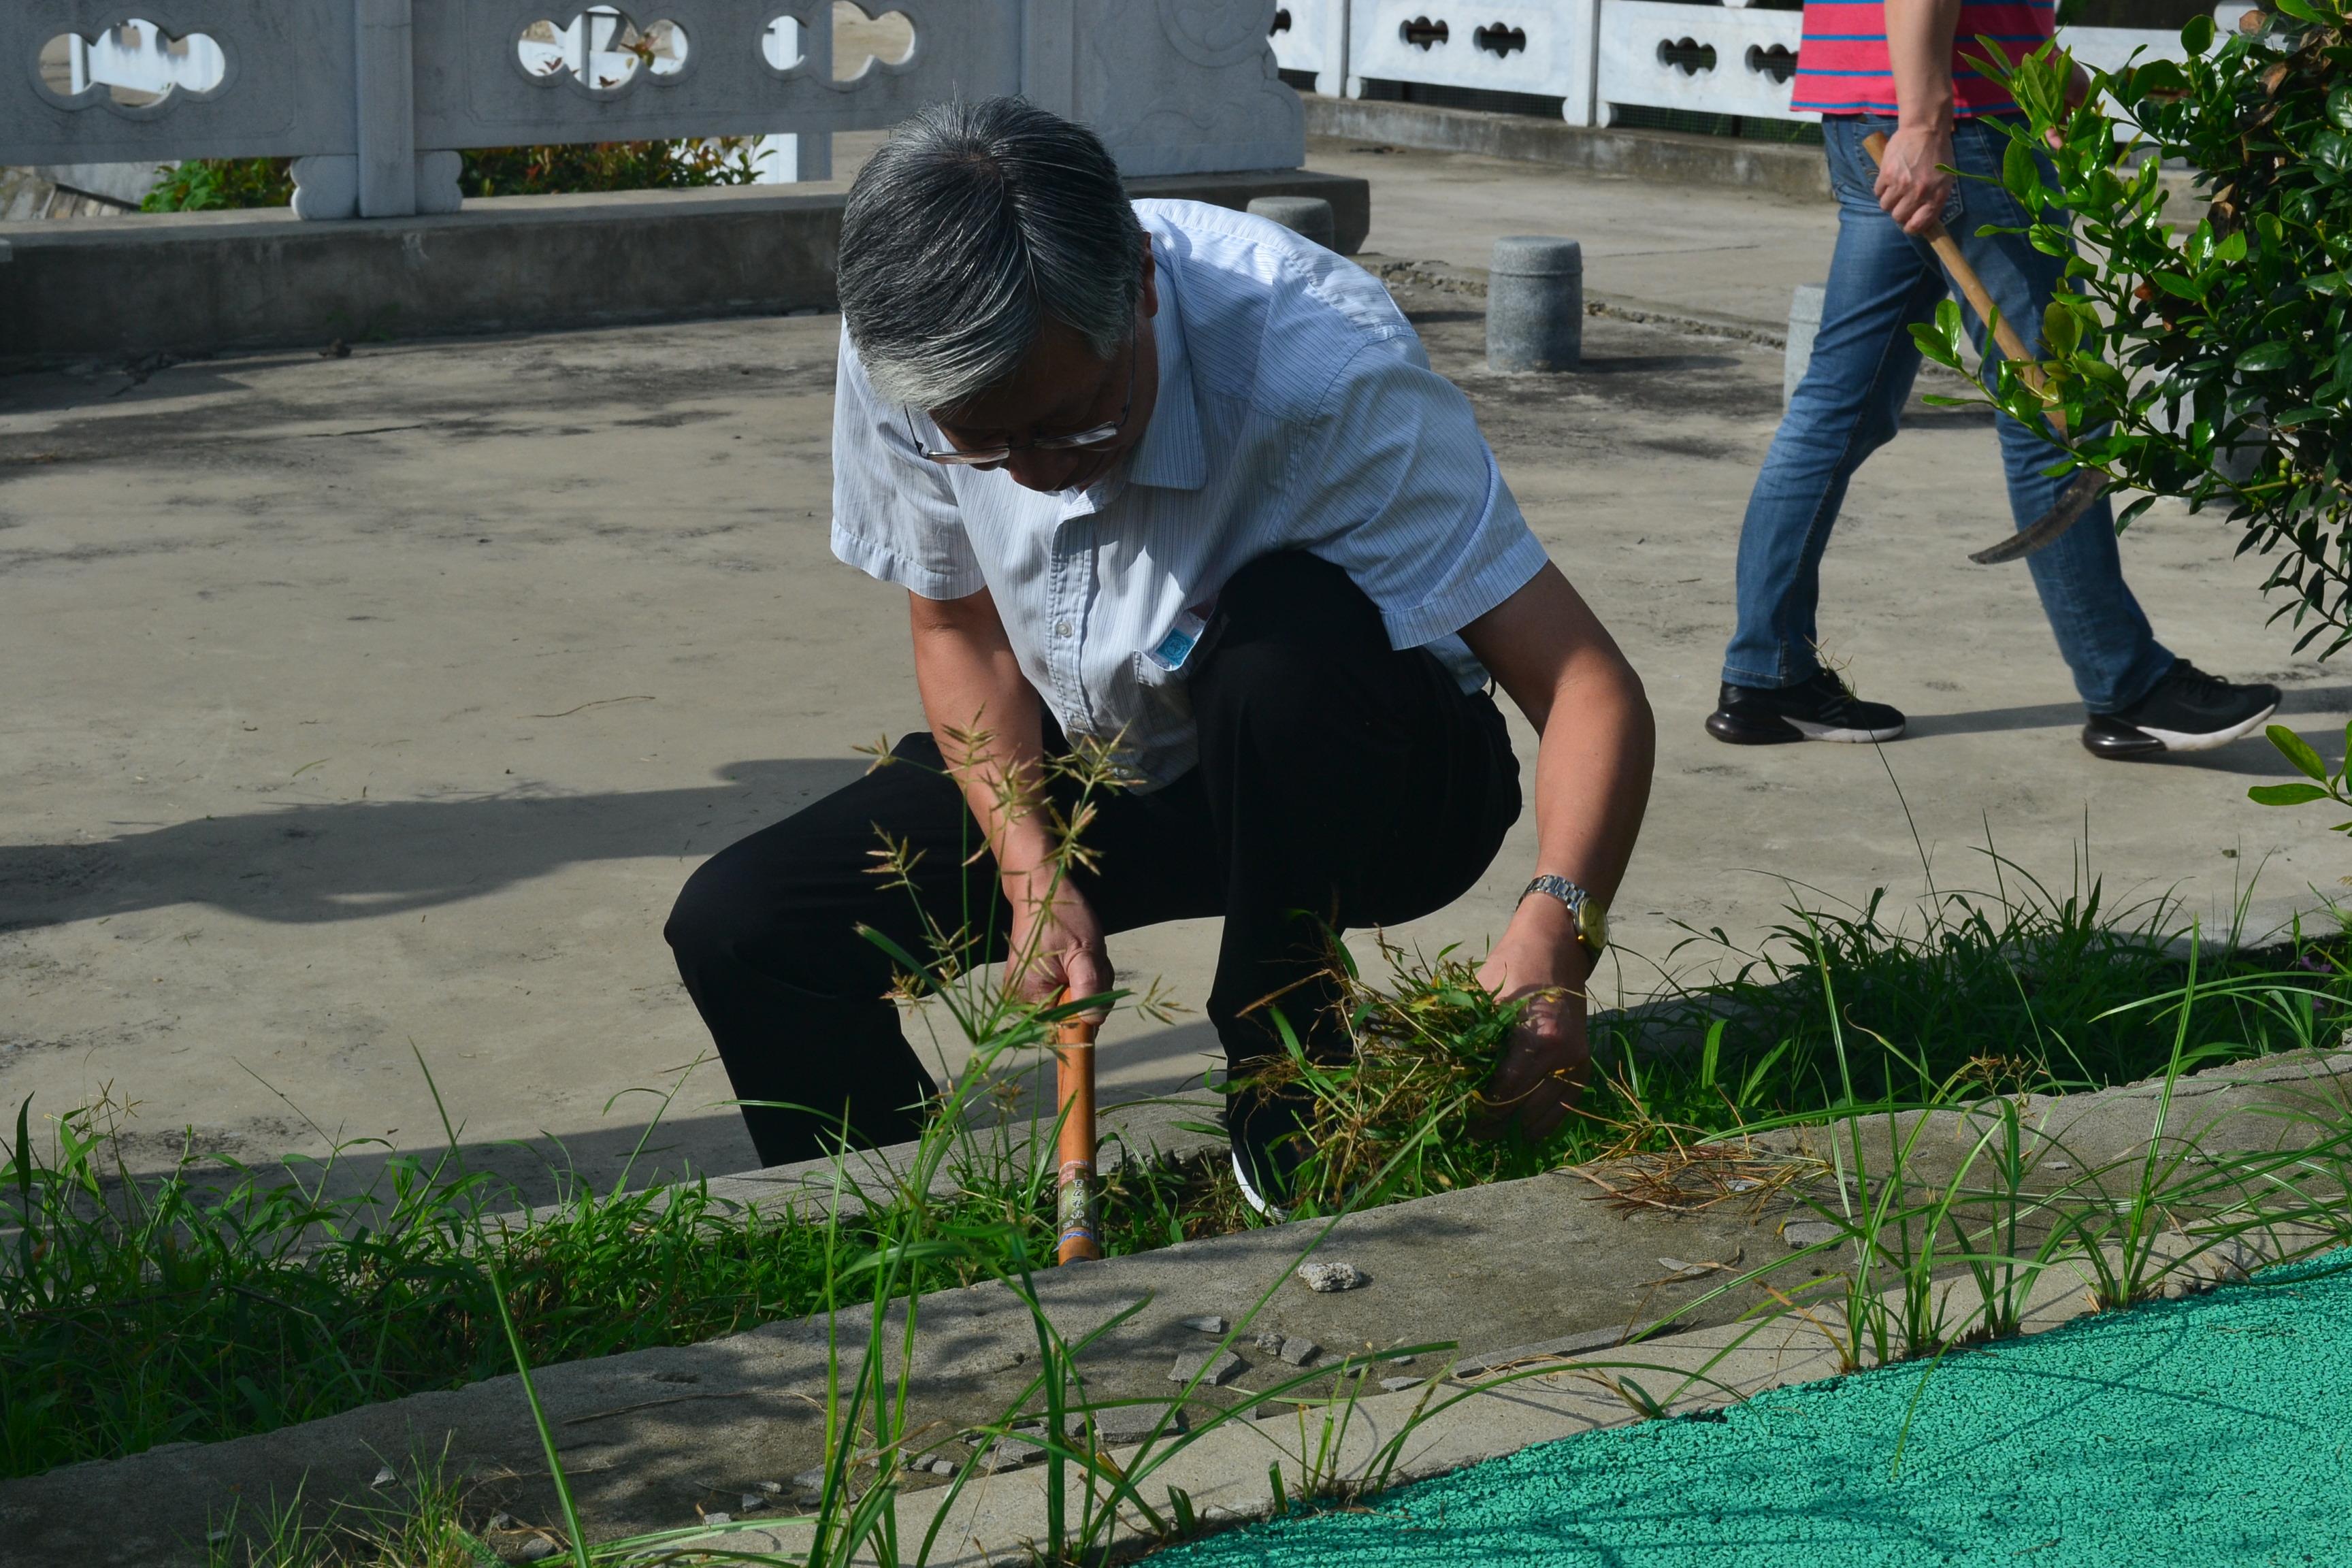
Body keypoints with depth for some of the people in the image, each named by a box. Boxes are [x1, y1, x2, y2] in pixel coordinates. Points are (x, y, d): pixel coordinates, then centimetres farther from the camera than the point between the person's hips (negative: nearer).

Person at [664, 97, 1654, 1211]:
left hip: (1373, 788, -4)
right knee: (738, 929, -13)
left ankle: (1289, 1123, -18)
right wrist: (1032, 873, -18)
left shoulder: (1327, 366, -34)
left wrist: (1554, 929, -54)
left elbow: (1592, 690, -35)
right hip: (1089, 762, 4)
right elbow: (958, 630, -2)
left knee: (1291, 627, -38)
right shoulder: (902, 359, -20)